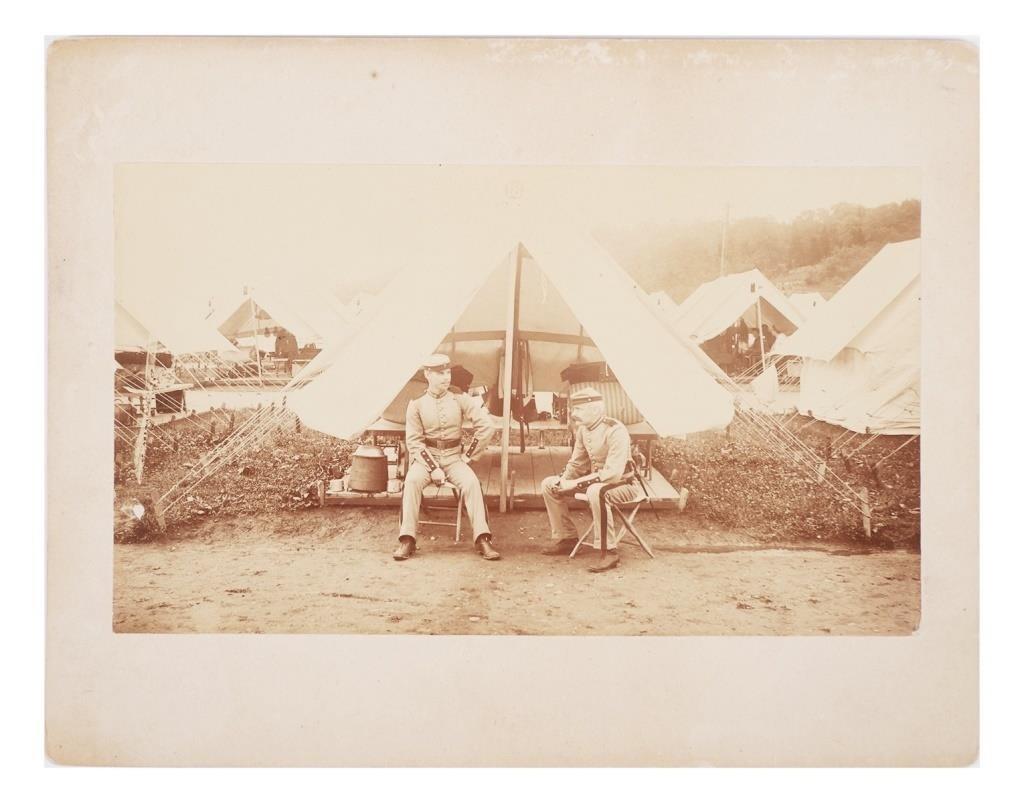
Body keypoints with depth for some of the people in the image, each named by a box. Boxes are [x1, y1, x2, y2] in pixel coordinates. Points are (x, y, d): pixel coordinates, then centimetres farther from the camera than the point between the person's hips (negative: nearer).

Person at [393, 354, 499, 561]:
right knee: (412, 480, -32)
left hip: (454, 457, 1)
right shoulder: (417, 405, 0)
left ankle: (482, 539, -23)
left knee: (471, 482, -29)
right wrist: (433, 468, -15)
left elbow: (486, 427, -1)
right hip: (426, 457, -1)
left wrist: (469, 455, -3)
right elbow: (414, 442, -4)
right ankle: (407, 540, -27)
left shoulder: (460, 400, 2)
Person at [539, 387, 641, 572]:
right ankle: (567, 538, 13)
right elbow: (576, 463, 12)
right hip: (595, 480, 8)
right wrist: (562, 480, -9)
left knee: (596, 492, -41)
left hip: (623, 483, -8)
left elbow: (613, 473, -34)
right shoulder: (583, 430, -1)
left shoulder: (615, 431, -26)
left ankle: (609, 552, -28)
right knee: (549, 485, 2)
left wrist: (576, 484, -32)